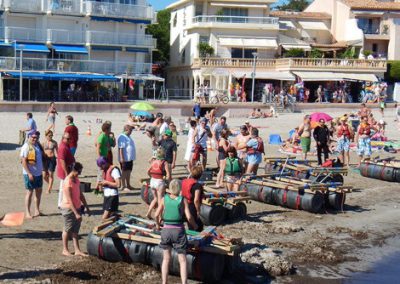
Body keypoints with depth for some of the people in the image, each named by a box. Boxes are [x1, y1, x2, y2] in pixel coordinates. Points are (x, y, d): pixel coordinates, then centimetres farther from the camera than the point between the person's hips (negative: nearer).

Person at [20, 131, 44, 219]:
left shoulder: (38, 145, 9)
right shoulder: (26, 147, -14)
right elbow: (23, 161, -18)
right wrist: (29, 173, -22)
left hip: (38, 173, 8)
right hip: (30, 174, -7)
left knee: (39, 192, 13)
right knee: (30, 192, -1)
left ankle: (37, 211, 24)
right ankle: (27, 213, 8)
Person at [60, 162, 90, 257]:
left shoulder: (76, 180, 6)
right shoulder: (68, 182, -21)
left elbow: (80, 195, 14)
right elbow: (69, 200, -24)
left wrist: (86, 207, 14)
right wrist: (76, 213, -26)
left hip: (77, 207, 8)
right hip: (68, 208, -8)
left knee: (75, 230, 10)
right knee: (68, 229, 5)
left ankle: (77, 250, 13)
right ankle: (65, 250, 18)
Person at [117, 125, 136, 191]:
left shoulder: (128, 136, 15)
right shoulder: (122, 137, -16)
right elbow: (120, 148, -20)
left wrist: (132, 156, 22)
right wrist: (121, 158, -24)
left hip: (130, 158, 9)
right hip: (125, 158, -9)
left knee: (129, 171, 14)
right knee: (124, 172, -2)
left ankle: (128, 185, 23)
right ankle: (123, 186, 4)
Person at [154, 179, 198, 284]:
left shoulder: (164, 199, 0)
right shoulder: (183, 200, -6)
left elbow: (157, 215, 0)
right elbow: (189, 217, -10)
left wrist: (157, 224, 19)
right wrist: (194, 225, 8)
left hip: (166, 230, 2)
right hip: (179, 231, -2)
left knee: (166, 259, 16)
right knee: (182, 260, 5)